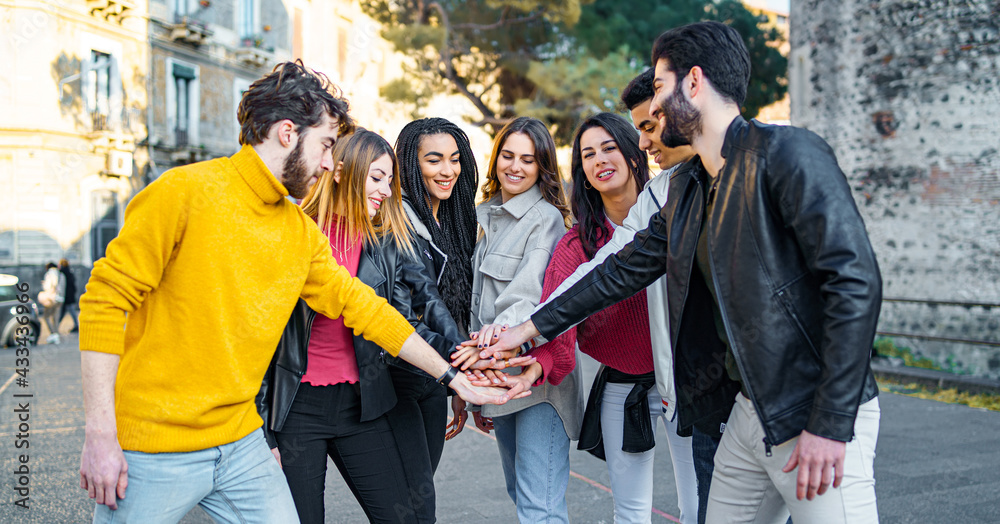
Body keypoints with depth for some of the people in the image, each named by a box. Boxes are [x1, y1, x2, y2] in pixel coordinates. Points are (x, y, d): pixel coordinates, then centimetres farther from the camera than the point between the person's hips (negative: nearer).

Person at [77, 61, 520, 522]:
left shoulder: (303, 233, 7)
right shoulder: (185, 192, -11)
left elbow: (361, 306, 14)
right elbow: (105, 299, -12)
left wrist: (454, 378, 15)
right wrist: (101, 434, -16)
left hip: (240, 445, 6)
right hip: (152, 453, -5)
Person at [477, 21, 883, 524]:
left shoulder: (786, 153, -14)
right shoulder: (687, 188, 12)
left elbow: (856, 281, -20)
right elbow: (623, 270, 22)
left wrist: (830, 426, -21)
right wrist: (529, 328, 22)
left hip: (817, 419, -8)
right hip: (748, 411, 8)